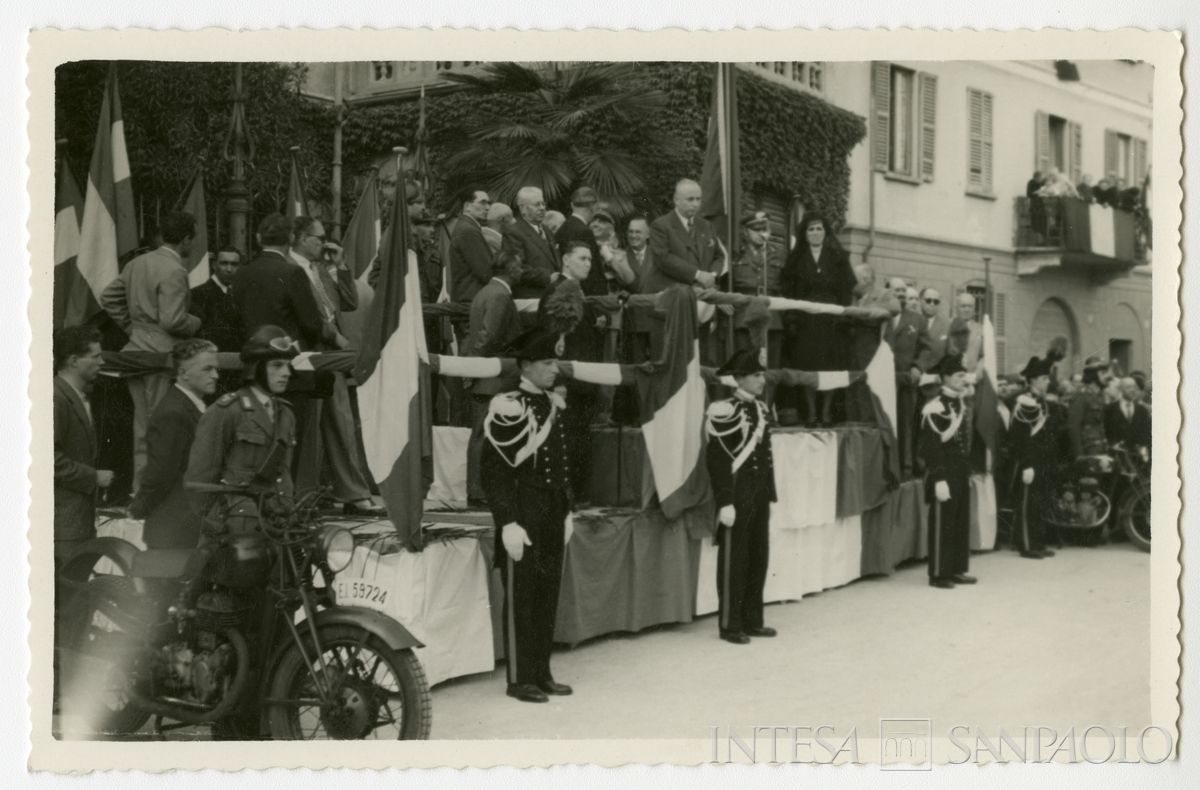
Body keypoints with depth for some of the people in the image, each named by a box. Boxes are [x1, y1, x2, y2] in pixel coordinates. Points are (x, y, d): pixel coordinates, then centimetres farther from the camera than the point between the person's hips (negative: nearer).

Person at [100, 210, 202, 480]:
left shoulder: (137, 264, 10)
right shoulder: (174, 271, -16)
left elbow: (108, 298, 17)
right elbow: (172, 320, -23)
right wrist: (195, 323, -4)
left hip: (136, 351, 9)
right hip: (162, 355, -9)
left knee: (142, 425, 16)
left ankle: (140, 480, 25)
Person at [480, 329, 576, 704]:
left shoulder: (554, 405, 11)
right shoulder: (507, 409, -13)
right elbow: (493, 470, -16)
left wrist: (567, 513, 16)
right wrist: (508, 523, -19)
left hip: (552, 518, 7)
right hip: (523, 519, -7)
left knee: (548, 596, 12)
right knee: (521, 598, 1)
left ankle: (542, 673, 22)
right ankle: (520, 679, 9)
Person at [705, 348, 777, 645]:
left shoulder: (761, 408, 11)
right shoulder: (723, 412, -14)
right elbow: (716, 460, -16)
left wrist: (769, 495, 13)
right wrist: (725, 503, -18)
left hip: (759, 495, 8)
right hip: (737, 495, -8)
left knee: (758, 558, 12)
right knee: (734, 560, 1)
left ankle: (752, 620, 22)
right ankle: (729, 625, 10)